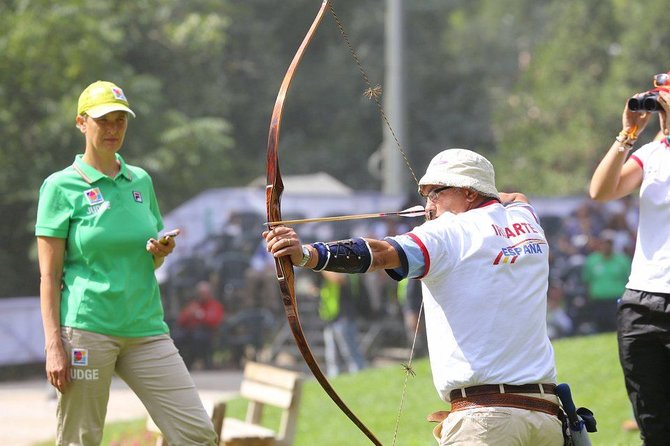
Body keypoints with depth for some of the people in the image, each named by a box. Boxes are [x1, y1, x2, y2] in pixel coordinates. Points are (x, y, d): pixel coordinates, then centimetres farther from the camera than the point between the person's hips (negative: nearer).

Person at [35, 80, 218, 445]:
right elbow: (49, 275, -4)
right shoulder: (62, 186, 0)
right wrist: (53, 345, -13)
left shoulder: (141, 181, 14)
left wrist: (160, 252, -1)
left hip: (145, 328, 5)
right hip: (86, 328, -5)